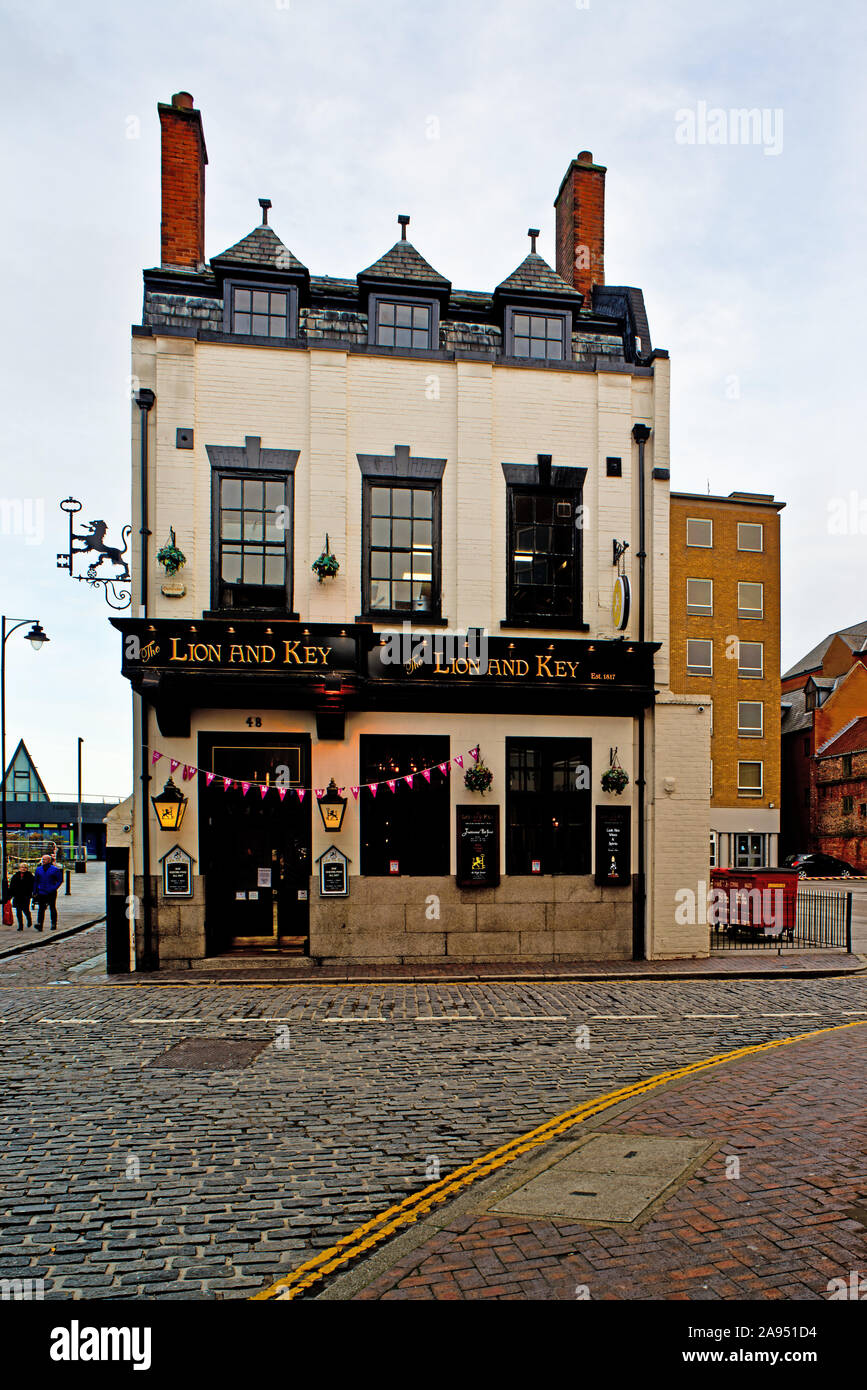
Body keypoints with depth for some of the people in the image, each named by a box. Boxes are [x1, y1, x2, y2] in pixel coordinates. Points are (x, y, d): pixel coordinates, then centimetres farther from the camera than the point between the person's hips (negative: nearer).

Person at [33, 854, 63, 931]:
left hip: (51, 893, -3)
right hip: (41, 893, 3)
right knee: (41, 909, -4)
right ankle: (39, 925, -9)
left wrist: (54, 888, -13)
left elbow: (60, 880, -1)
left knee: (52, 908, 6)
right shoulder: (38, 869, 8)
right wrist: (34, 892, 9)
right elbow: (35, 881, 15)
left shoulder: (54, 869, -3)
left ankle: (54, 925, 15)